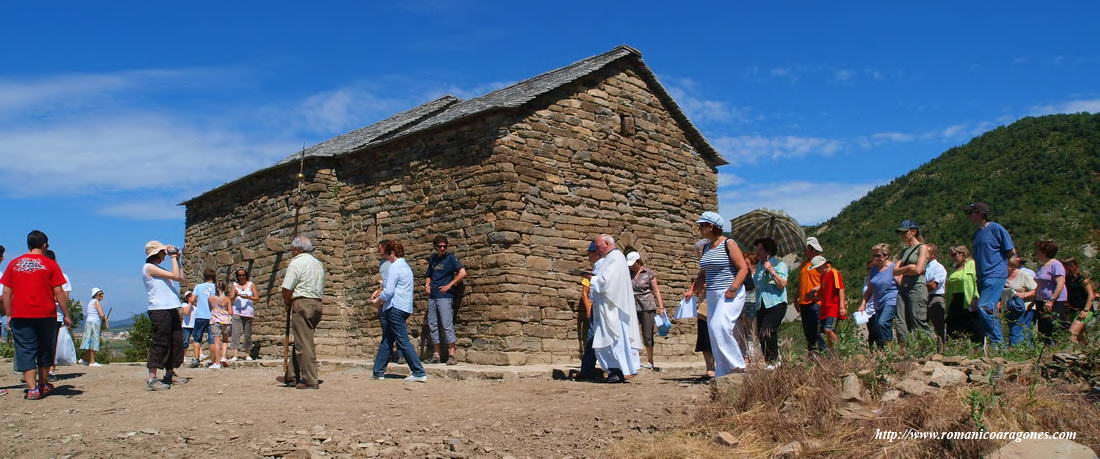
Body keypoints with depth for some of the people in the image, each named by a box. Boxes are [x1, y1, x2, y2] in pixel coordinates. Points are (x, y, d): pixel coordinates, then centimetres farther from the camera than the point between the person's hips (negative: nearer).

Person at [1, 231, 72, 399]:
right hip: (45, 316, -1)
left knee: (26, 352, 1)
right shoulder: (50, 265, -2)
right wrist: (66, 315, 2)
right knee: (45, 352, 14)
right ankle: (43, 385, 24)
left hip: (20, 316, 1)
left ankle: (32, 389, -8)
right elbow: (59, 292, -4)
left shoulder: (14, 264, 5)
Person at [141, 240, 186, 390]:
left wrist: (177, 260, 19)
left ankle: (170, 375, 21)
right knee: (160, 343, -11)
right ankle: (151, 379, -9)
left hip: (170, 309, 10)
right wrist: (173, 257, -7)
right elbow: (175, 276, -17)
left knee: (175, 342, 12)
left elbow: (182, 278, 20)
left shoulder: (159, 269, 21)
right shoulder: (149, 267, -8)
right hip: (159, 310, -10)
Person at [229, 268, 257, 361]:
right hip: (236, 312, 0)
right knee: (235, 333, -12)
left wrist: (248, 297, -14)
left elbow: (257, 298, 3)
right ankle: (235, 355, -17)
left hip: (248, 312, 0)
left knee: (248, 334, 4)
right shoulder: (234, 285, 13)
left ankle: (248, 354, 13)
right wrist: (235, 295, -12)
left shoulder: (251, 285, 8)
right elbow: (230, 299, 7)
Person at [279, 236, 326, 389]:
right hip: (317, 304, 8)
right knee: (300, 342, 15)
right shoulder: (319, 264, 18)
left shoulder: (296, 263, -7)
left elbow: (286, 288, -12)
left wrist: (287, 302, 8)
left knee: (304, 344, -6)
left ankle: (311, 381, -7)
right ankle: (292, 376, 21)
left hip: (301, 303, -8)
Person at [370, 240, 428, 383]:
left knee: (403, 341, -8)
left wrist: (379, 300, 1)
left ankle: (419, 373, -9)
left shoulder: (395, 267, -11)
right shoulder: (406, 267, 18)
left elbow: (388, 291, -16)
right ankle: (378, 372, 21)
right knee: (386, 340, 15)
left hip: (395, 308, -10)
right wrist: (383, 297, 22)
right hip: (405, 308, 10)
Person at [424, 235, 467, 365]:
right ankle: (436, 354, 15)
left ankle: (452, 355, -8)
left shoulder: (450, 258, -2)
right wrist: (427, 284, 8)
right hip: (432, 297, 7)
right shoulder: (433, 259, 16)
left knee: (447, 325, -10)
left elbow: (463, 273, -12)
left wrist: (449, 285, -12)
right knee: (432, 325, 8)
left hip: (445, 296, -7)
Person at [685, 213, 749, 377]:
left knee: (720, 327, -22)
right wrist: (691, 289, 11)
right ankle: (723, 372, 10)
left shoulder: (729, 244, -8)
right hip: (712, 295, 8)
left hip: (730, 294, -8)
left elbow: (743, 268, -12)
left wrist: (733, 289, -21)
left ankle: (736, 365, -9)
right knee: (714, 331, 4)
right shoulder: (706, 248, 15)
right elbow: (703, 274, 22)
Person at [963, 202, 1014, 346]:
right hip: (982, 278, 9)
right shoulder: (977, 233, 17)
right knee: (990, 310, 10)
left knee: (984, 307, -19)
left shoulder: (996, 229, -7)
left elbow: (1012, 252, -3)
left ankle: (996, 342, -12)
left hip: (995, 276, -9)